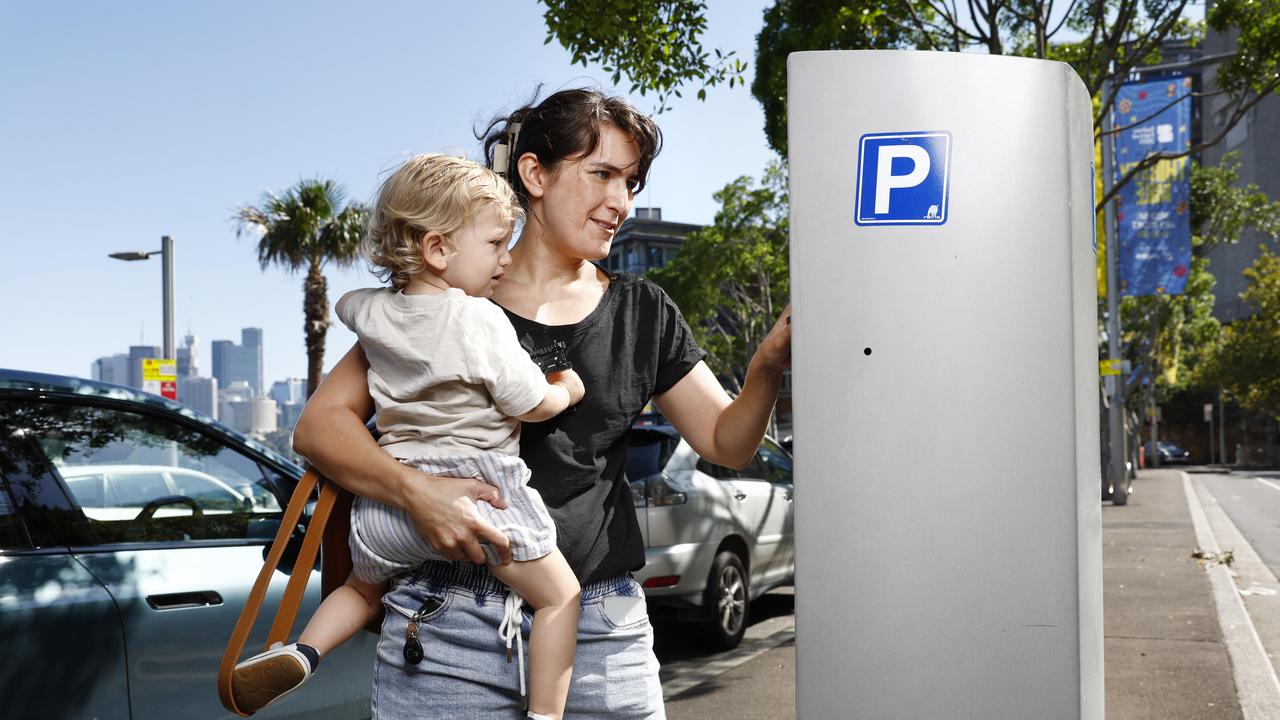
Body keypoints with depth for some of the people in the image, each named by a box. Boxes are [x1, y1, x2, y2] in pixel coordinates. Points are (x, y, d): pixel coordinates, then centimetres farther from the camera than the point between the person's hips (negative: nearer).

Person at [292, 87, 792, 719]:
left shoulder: (641, 312, 9)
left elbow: (727, 442, 8)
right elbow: (319, 425, -4)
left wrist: (767, 365, -11)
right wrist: (414, 490, -22)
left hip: (602, 630, 3)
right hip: (450, 622, -2)